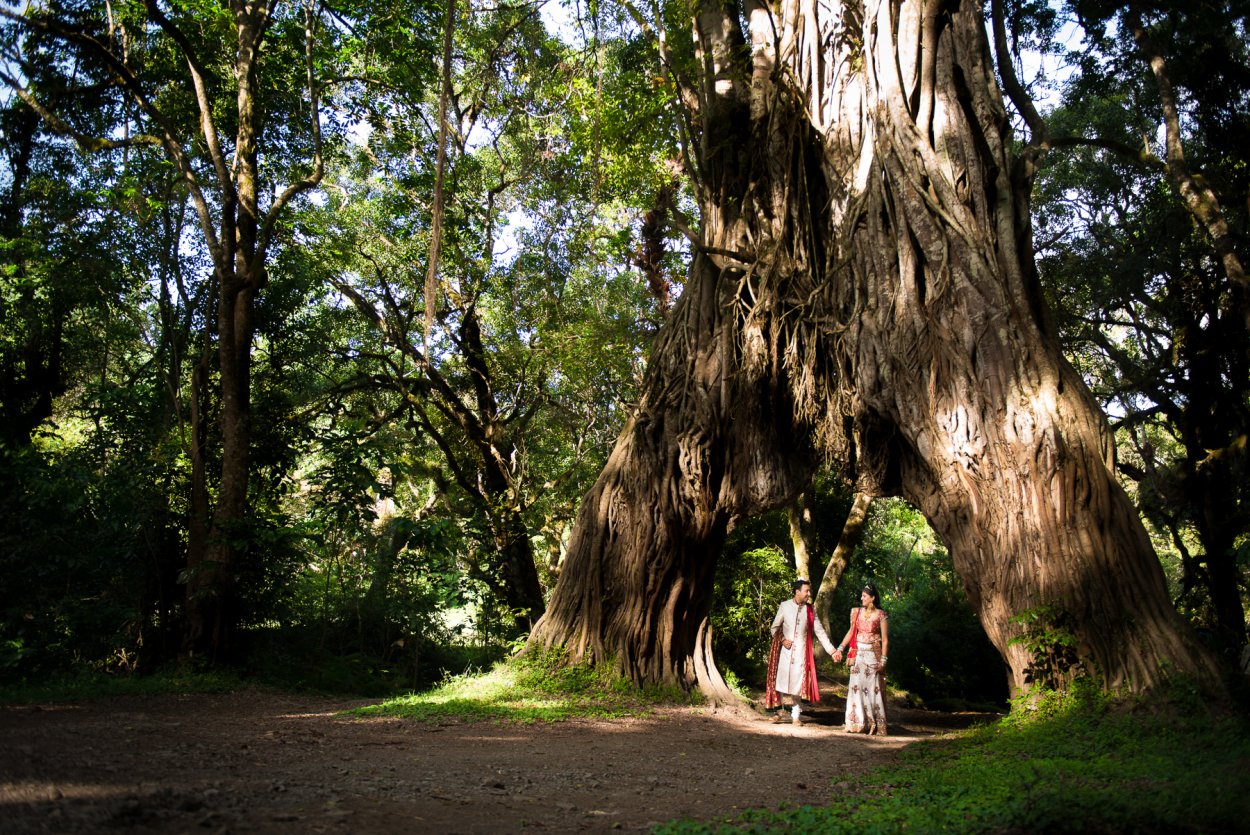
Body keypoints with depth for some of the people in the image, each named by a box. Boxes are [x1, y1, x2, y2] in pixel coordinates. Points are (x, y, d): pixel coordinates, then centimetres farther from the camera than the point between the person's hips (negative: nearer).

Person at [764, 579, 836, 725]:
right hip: (785, 649, -1)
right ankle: (780, 711, 13)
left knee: (798, 682, 1)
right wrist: (782, 640, -11)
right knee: (781, 679, 0)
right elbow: (775, 627, 5)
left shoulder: (810, 610, 3)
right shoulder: (785, 606, -2)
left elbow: (819, 631, 4)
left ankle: (796, 715, 10)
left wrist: (831, 650, -2)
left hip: (801, 651, 1)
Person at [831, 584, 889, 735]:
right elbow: (851, 632, 16)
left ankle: (875, 724, 7)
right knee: (856, 686, 3)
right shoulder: (857, 612, 7)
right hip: (858, 654, 4)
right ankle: (857, 723, 10)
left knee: (872, 688, -2)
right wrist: (839, 649, 11)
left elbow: (885, 640, -6)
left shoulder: (881, 615, -6)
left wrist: (883, 660, -11)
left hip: (873, 655, -4)